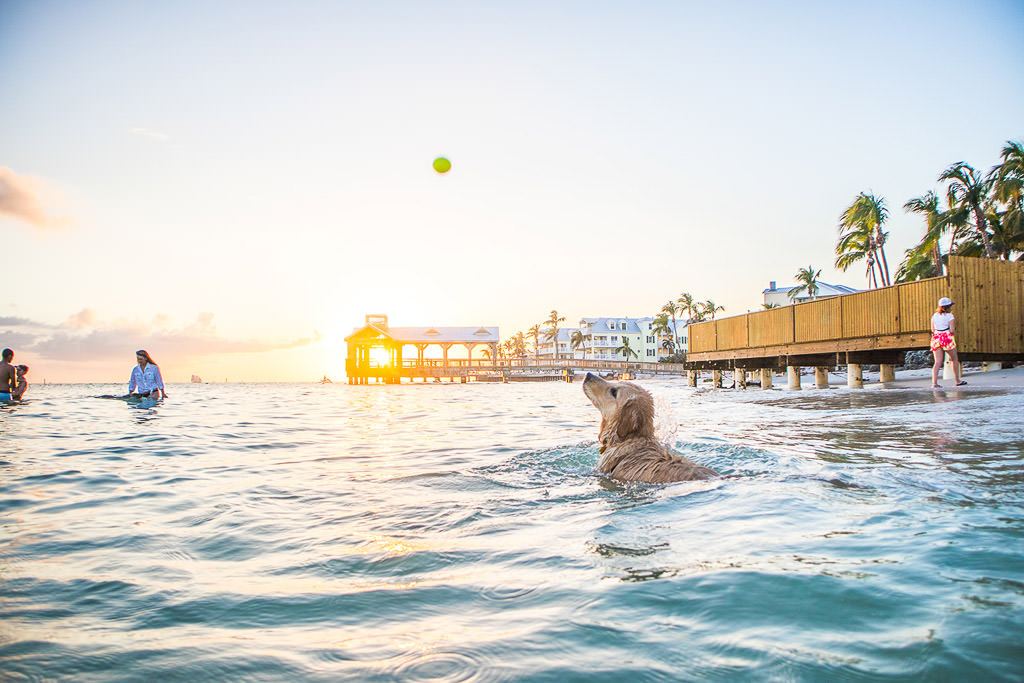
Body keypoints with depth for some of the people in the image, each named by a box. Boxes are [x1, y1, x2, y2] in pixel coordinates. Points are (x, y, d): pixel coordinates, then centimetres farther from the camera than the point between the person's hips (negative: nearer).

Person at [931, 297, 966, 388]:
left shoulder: (934, 316, 10)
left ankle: (934, 383, -14)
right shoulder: (949, 316, -7)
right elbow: (952, 330, -11)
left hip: (936, 339, 5)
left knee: (938, 362, -1)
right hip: (947, 338, -5)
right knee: (955, 360, 15)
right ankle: (957, 381, 26)